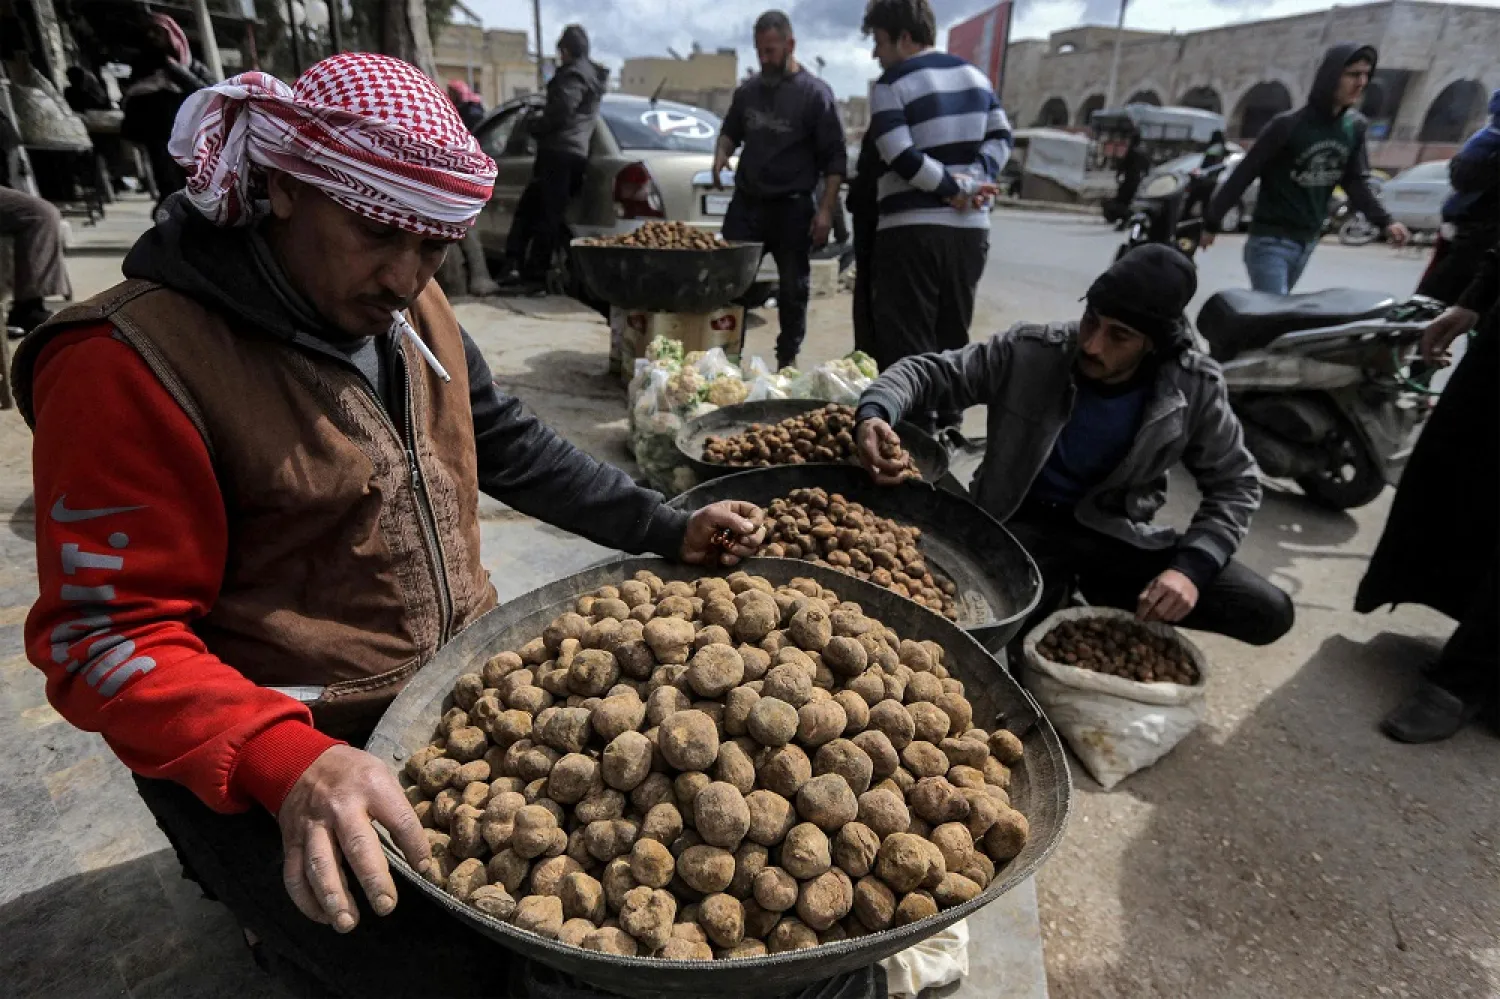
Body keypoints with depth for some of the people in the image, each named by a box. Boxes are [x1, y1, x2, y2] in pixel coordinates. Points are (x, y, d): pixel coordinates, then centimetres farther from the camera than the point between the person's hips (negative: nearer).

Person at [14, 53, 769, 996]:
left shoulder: (408, 305, 2)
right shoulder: (132, 362, -20)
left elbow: (507, 441, 8)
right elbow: (107, 637, -19)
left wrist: (668, 529, 0)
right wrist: (287, 766, -35)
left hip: (460, 675, 7)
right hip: (263, 757, -6)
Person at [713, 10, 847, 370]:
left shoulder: (815, 93, -2)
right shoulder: (747, 90, 11)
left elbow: (835, 159, -3)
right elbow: (731, 131, 27)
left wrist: (826, 209, -13)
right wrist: (721, 154, 3)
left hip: (792, 207, -3)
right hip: (746, 203, 4)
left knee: (793, 288, 4)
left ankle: (787, 360, 16)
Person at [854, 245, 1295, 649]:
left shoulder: (1194, 387, -11)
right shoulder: (1028, 351, -15)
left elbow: (1235, 483, -1)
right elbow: (930, 370, -10)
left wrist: (1191, 566, -18)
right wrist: (875, 411, -33)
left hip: (1116, 532, 4)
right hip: (1023, 524, -3)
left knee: (1268, 614, -9)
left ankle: (1087, 607, 8)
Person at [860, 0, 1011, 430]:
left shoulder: (891, 85, -4)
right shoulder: (975, 76, 16)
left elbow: (901, 157, -15)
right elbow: (1000, 137, 11)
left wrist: (954, 188, -7)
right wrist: (973, 182, -2)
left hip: (912, 229, -6)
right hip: (970, 228, 7)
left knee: (907, 339, -2)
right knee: (953, 334, 13)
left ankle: (916, 428, -3)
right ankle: (948, 424, 19)